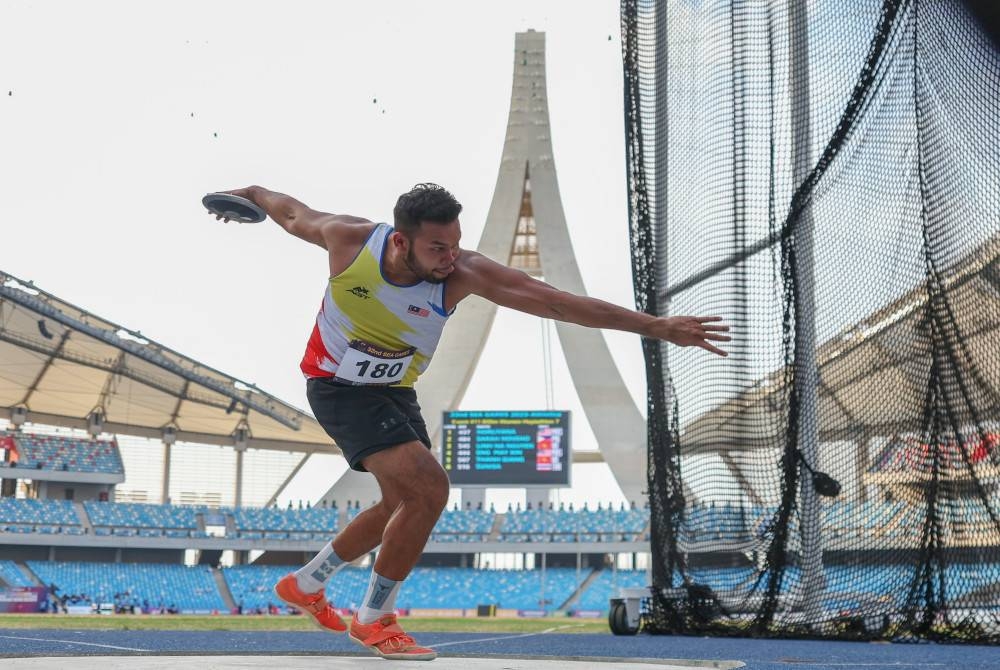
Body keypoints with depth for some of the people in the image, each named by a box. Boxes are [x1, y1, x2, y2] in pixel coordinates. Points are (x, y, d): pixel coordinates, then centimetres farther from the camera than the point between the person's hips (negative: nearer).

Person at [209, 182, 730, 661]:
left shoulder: (464, 273, -25)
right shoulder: (348, 238, -27)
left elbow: (557, 301, -30)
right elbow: (292, 214, -5)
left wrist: (657, 327, -35)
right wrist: (252, 193, 16)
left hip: (395, 392, 5)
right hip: (338, 387, -5)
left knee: (403, 506, 20)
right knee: (428, 488, -22)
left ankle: (303, 585, 42)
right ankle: (374, 620, -4)